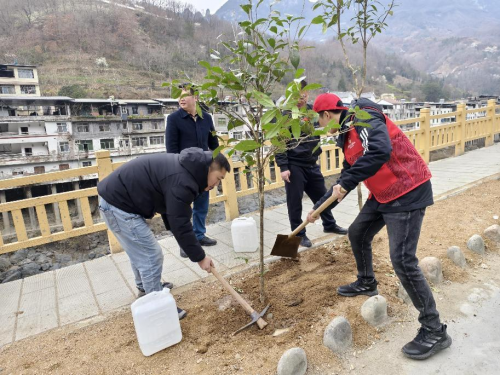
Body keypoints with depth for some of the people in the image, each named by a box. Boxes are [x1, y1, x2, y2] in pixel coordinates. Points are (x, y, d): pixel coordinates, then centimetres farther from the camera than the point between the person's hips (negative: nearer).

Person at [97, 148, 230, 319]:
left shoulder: (186, 167, 7)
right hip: (118, 205, -11)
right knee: (151, 256, -3)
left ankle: (145, 285, 48)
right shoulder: (182, 181, -25)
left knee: (140, 251, 27)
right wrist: (200, 257, -11)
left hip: (115, 196, 11)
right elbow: (180, 225, -22)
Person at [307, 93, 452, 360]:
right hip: (383, 194, 10)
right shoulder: (347, 135, 13)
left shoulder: (363, 117, -16)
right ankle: (366, 283, 42)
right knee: (357, 234, 18)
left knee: (402, 261, -11)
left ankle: (435, 332, 6)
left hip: (407, 192, -10)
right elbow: (347, 178, 20)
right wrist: (318, 208, 23)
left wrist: (346, 184, -30)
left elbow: (380, 150, -37)